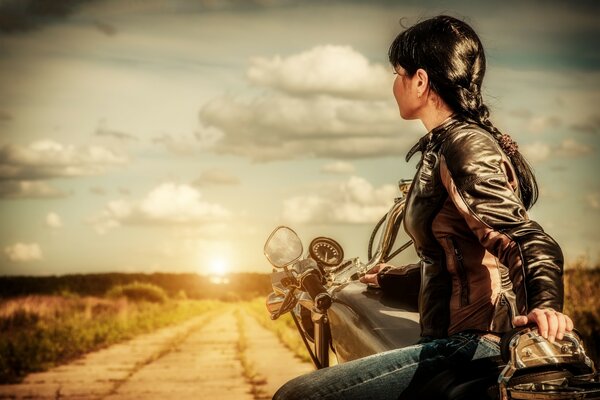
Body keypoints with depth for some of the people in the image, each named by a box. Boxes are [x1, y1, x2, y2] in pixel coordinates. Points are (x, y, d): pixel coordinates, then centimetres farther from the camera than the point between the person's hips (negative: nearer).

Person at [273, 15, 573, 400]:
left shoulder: (465, 146, -13)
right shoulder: (446, 146, 16)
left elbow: (529, 240, -23)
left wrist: (544, 305, -42)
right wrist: (396, 278, 41)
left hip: (470, 345, -11)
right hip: (461, 339, 11)